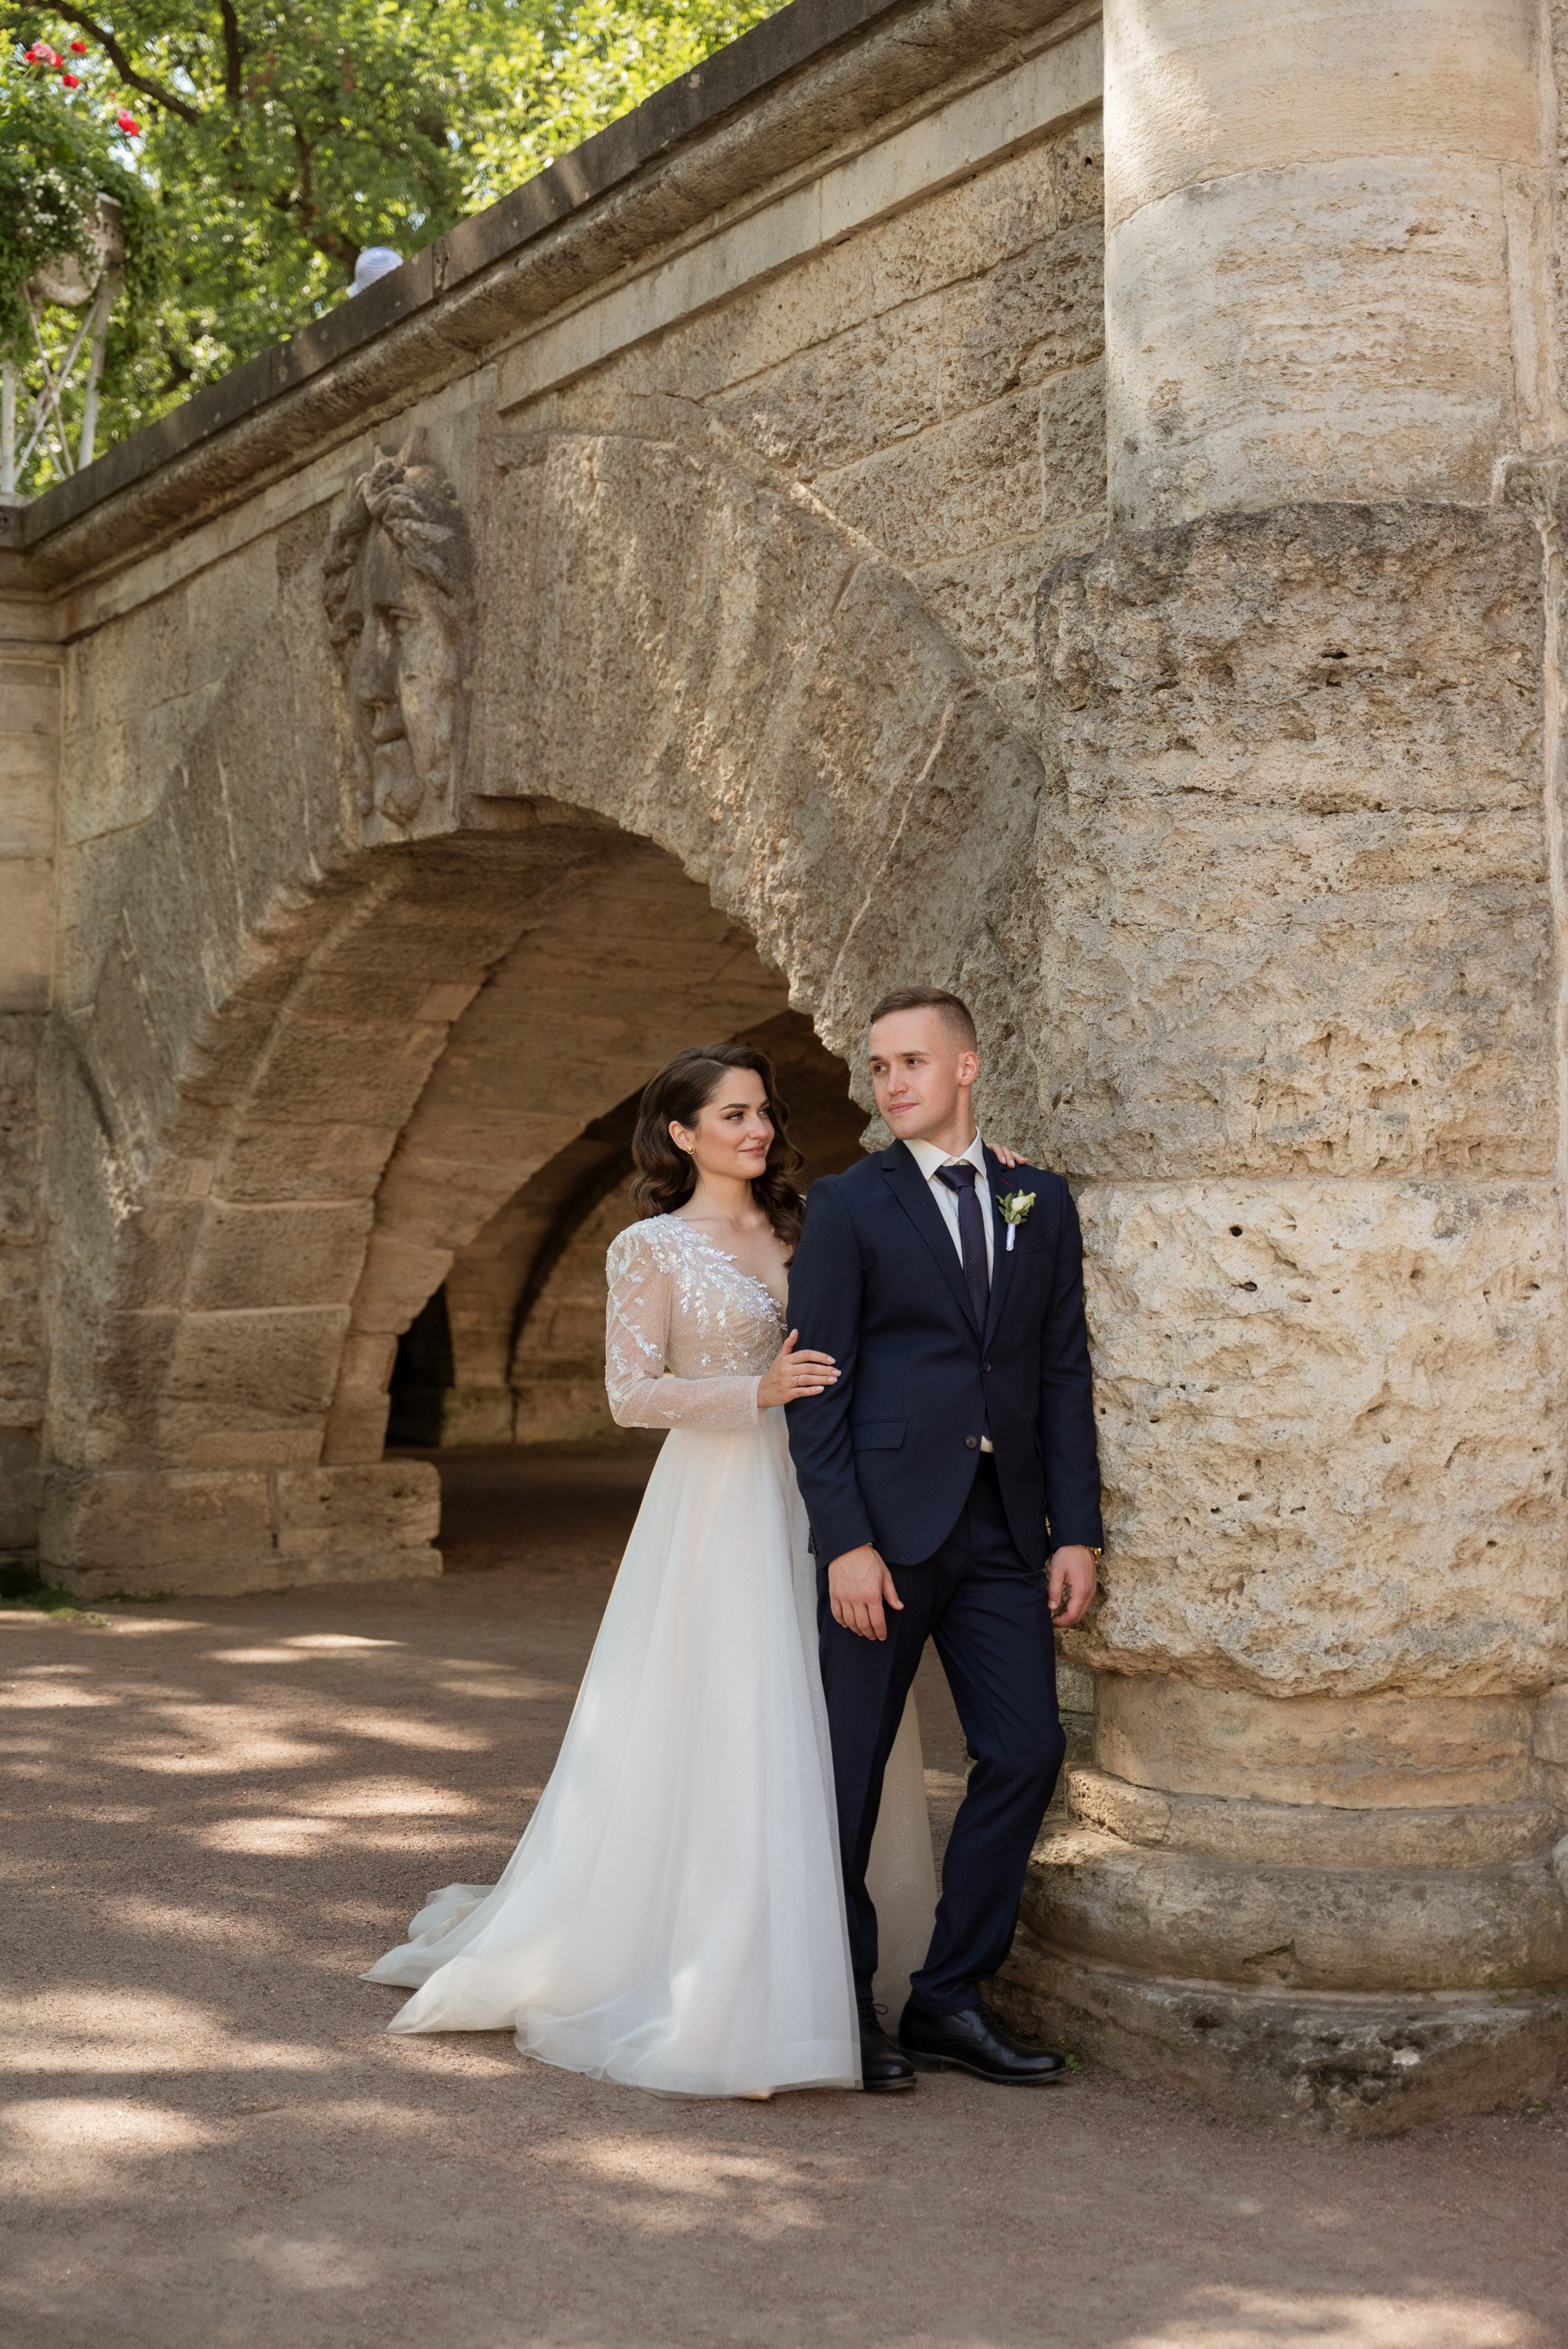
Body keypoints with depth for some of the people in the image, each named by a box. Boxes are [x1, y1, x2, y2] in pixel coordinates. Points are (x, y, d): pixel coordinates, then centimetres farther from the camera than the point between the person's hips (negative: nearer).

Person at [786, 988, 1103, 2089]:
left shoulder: (1042, 1204, 11)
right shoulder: (848, 1205, 0)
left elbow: (1065, 1373, 10)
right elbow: (817, 1385, -4)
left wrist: (1077, 1532, 3)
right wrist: (845, 1541, -12)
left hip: (1004, 1531, 4)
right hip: (886, 1526, -3)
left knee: (1027, 1752, 1)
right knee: (851, 1768, 3)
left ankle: (951, 2000, 15)